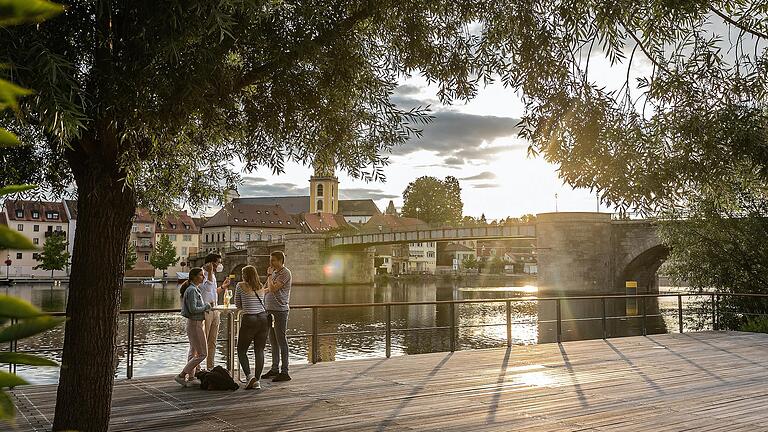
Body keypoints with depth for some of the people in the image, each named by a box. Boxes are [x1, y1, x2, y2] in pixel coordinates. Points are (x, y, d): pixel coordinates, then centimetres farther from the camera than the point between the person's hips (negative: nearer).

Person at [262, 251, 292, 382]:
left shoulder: (285, 273, -10)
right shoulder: (274, 272, 17)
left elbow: (273, 288, -19)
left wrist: (269, 275, -7)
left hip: (280, 311, -9)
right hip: (270, 310, 9)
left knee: (281, 341, -6)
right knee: (273, 341, 13)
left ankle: (284, 372, -3)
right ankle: (275, 369, 22)